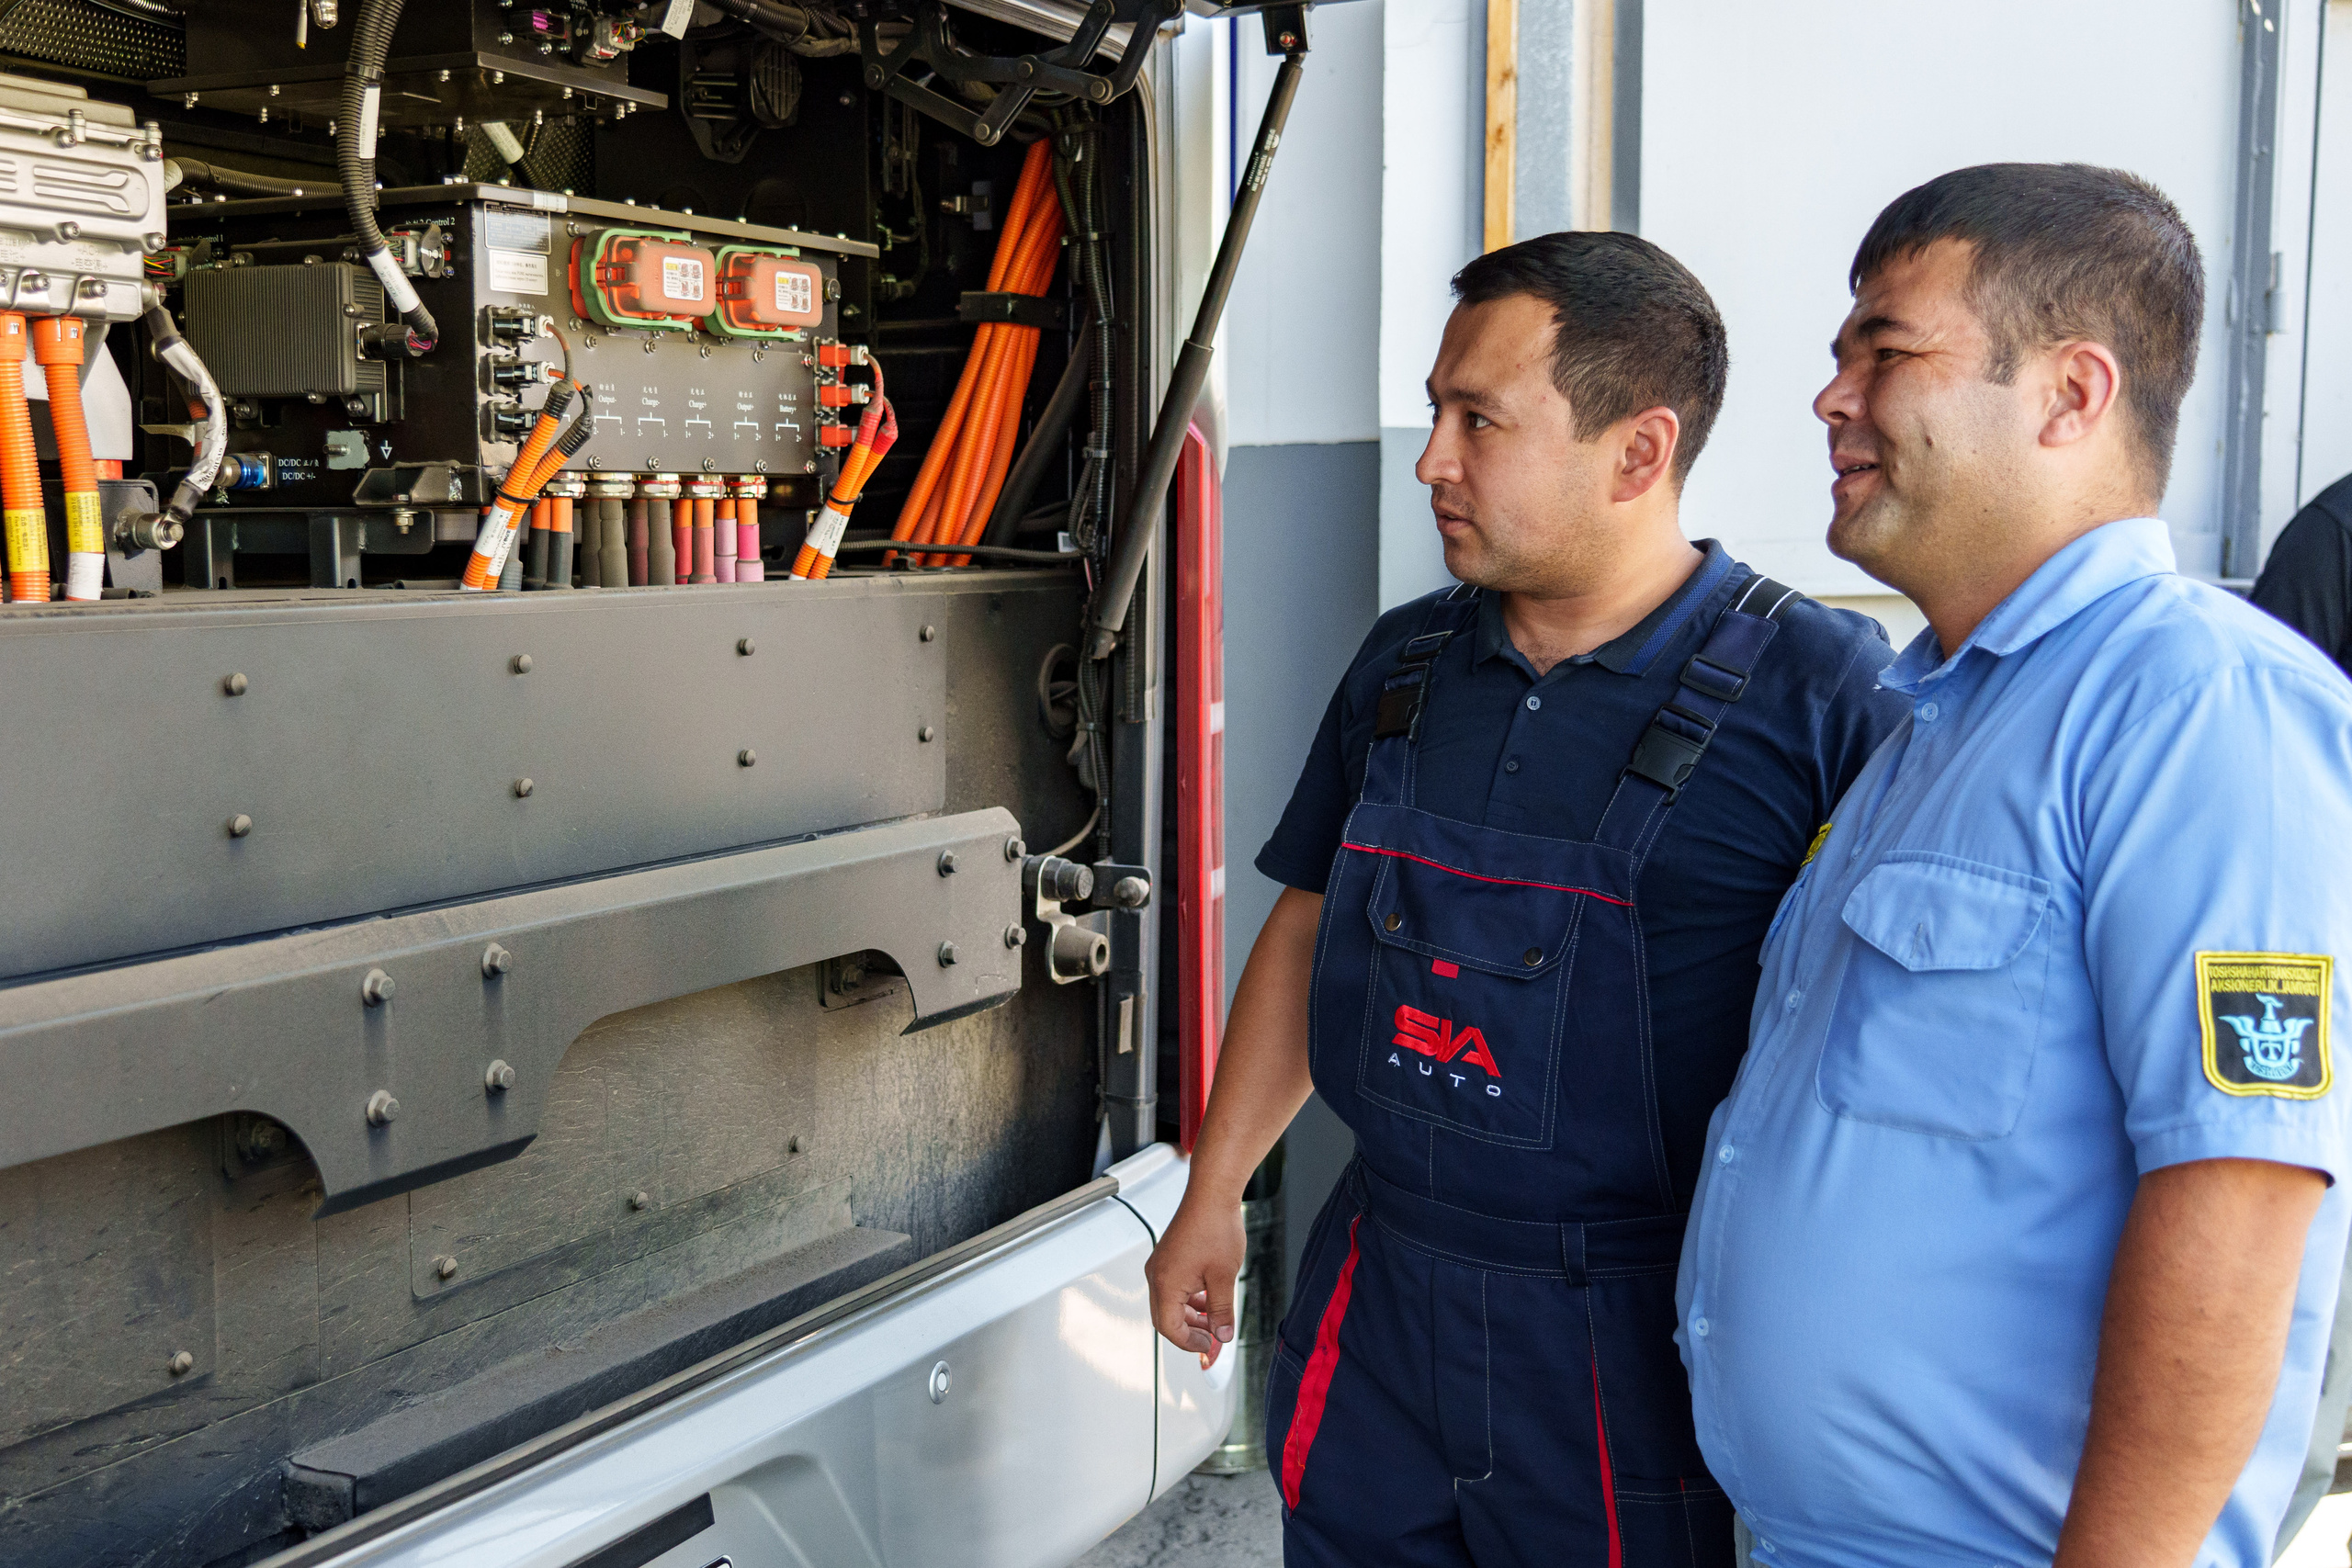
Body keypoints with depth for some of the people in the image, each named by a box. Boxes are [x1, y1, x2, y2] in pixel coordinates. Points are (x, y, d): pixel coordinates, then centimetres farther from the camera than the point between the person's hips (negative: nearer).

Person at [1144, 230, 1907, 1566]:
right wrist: (1214, 1198, 16)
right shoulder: (1404, 663, 5)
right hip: (1373, 1303, 5)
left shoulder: (1823, 693, -14)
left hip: (1641, 1354, -5)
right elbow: (1309, 927, 13)